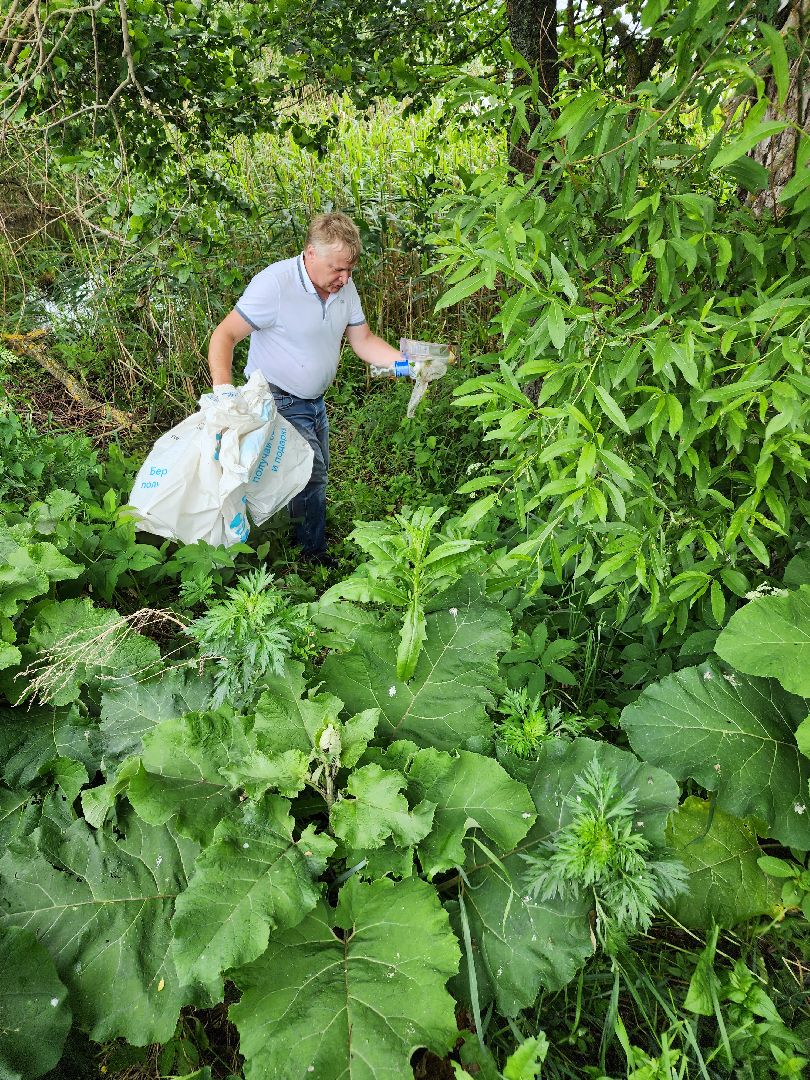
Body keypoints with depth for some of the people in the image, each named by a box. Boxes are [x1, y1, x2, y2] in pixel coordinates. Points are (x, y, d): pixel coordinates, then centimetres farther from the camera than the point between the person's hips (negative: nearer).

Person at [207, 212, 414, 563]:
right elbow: (224, 336, -24)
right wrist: (223, 388, -38)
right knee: (311, 473, -13)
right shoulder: (275, 283, -24)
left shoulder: (344, 287, -3)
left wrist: (405, 364, -12)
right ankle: (312, 555, 7)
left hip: (315, 401, 8)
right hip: (279, 402, -7)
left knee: (317, 475, 16)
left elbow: (363, 341, 4)